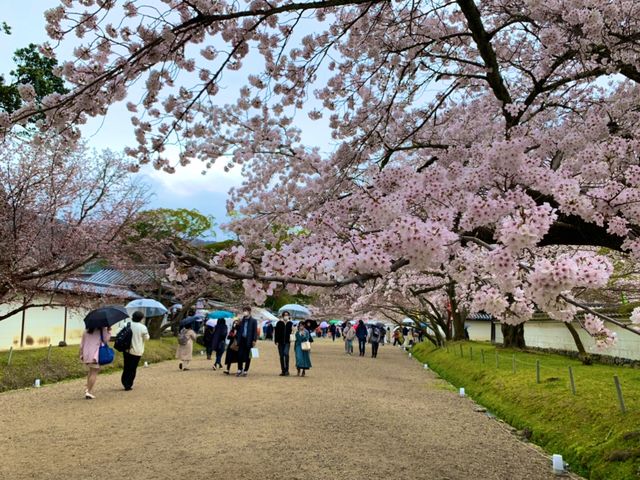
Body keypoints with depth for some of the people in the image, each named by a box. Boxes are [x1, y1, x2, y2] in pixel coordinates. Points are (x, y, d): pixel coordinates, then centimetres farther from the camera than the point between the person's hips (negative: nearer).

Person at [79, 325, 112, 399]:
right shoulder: (102, 329, -6)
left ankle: (88, 388, 17)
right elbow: (105, 340, -5)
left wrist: (81, 354, 19)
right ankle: (89, 391, -5)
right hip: (96, 355, -6)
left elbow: (82, 344, 13)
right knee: (94, 372, 0)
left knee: (91, 371, 23)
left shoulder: (86, 331, 12)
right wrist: (109, 331, 4)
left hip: (86, 354, 6)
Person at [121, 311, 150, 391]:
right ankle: (128, 385, 8)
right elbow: (146, 338, -3)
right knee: (133, 368, 7)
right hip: (137, 351, -3)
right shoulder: (142, 327, -13)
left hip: (127, 350, 3)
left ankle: (124, 382, 17)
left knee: (126, 367, 17)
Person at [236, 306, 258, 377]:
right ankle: (239, 370, 12)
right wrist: (238, 340, 7)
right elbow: (239, 330, 13)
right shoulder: (241, 321, 12)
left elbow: (255, 331, -6)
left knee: (247, 357, 3)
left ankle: (245, 371, 12)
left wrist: (254, 340, -14)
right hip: (242, 340, 4)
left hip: (249, 341, -4)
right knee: (240, 355, 1)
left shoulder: (253, 321, -2)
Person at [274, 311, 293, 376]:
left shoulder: (290, 323, 4)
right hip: (280, 342, 1)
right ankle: (283, 371, 15)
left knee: (286, 353, -20)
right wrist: (276, 341, -6)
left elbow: (291, 332, 14)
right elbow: (276, 332, 0)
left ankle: (287, 370, -13)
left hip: (287, 342, -1)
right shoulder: (279, 323, 1)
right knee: (281, 356, 6)